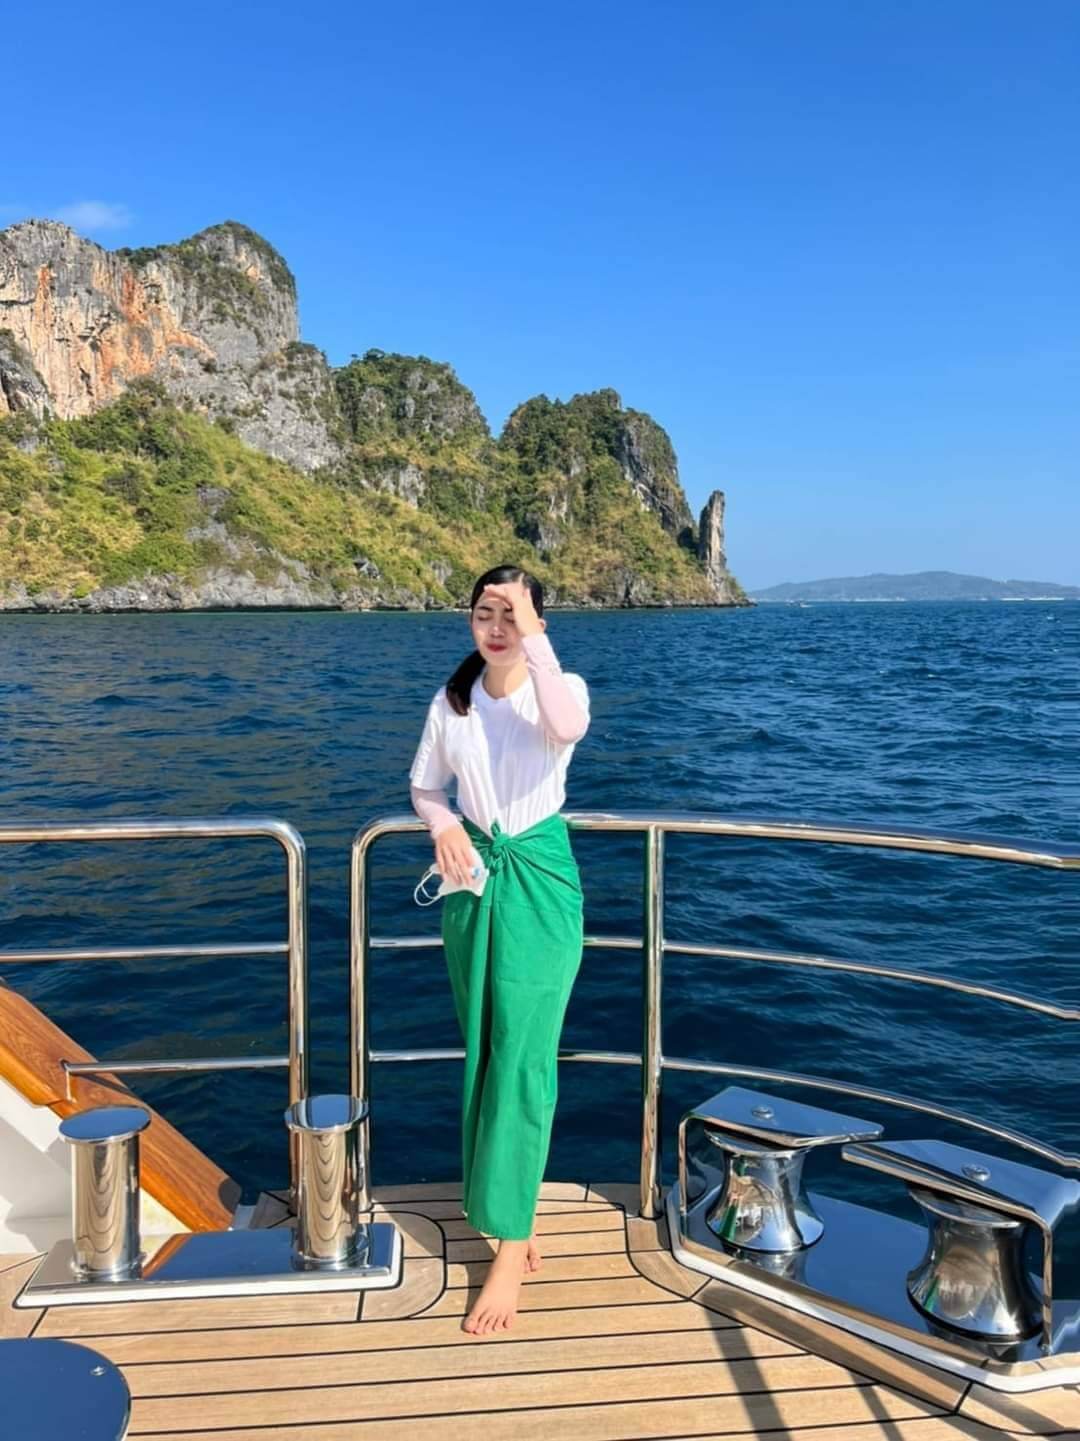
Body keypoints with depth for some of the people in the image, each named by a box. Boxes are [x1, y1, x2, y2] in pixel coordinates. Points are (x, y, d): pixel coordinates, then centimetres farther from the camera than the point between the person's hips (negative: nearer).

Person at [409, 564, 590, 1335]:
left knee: (523, 1057, -4)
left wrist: (533, 637, -31)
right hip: (474, 881, 4)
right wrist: (444, 827, -9)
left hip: (540, 880, -4)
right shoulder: (451, 701, 2)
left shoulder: (561, 686, -10)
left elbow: (567, 729, -35)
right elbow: (424, 786, 12)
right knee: (486, 1054, 11)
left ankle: (509, 1250, 6)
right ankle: (522, 1219, 29)